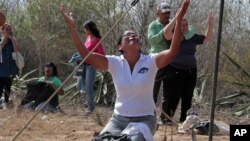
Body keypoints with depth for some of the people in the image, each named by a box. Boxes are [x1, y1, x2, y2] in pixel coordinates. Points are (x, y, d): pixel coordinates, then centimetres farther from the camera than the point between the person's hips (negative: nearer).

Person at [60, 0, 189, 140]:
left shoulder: (150, 61, -7)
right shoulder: (115, 63, -3)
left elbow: (172, 52, -24)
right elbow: (86, 55, -12)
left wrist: (179, 20, -33)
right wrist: (71, 27, -19)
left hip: (144, 119, -3)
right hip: (119, 119, 3)